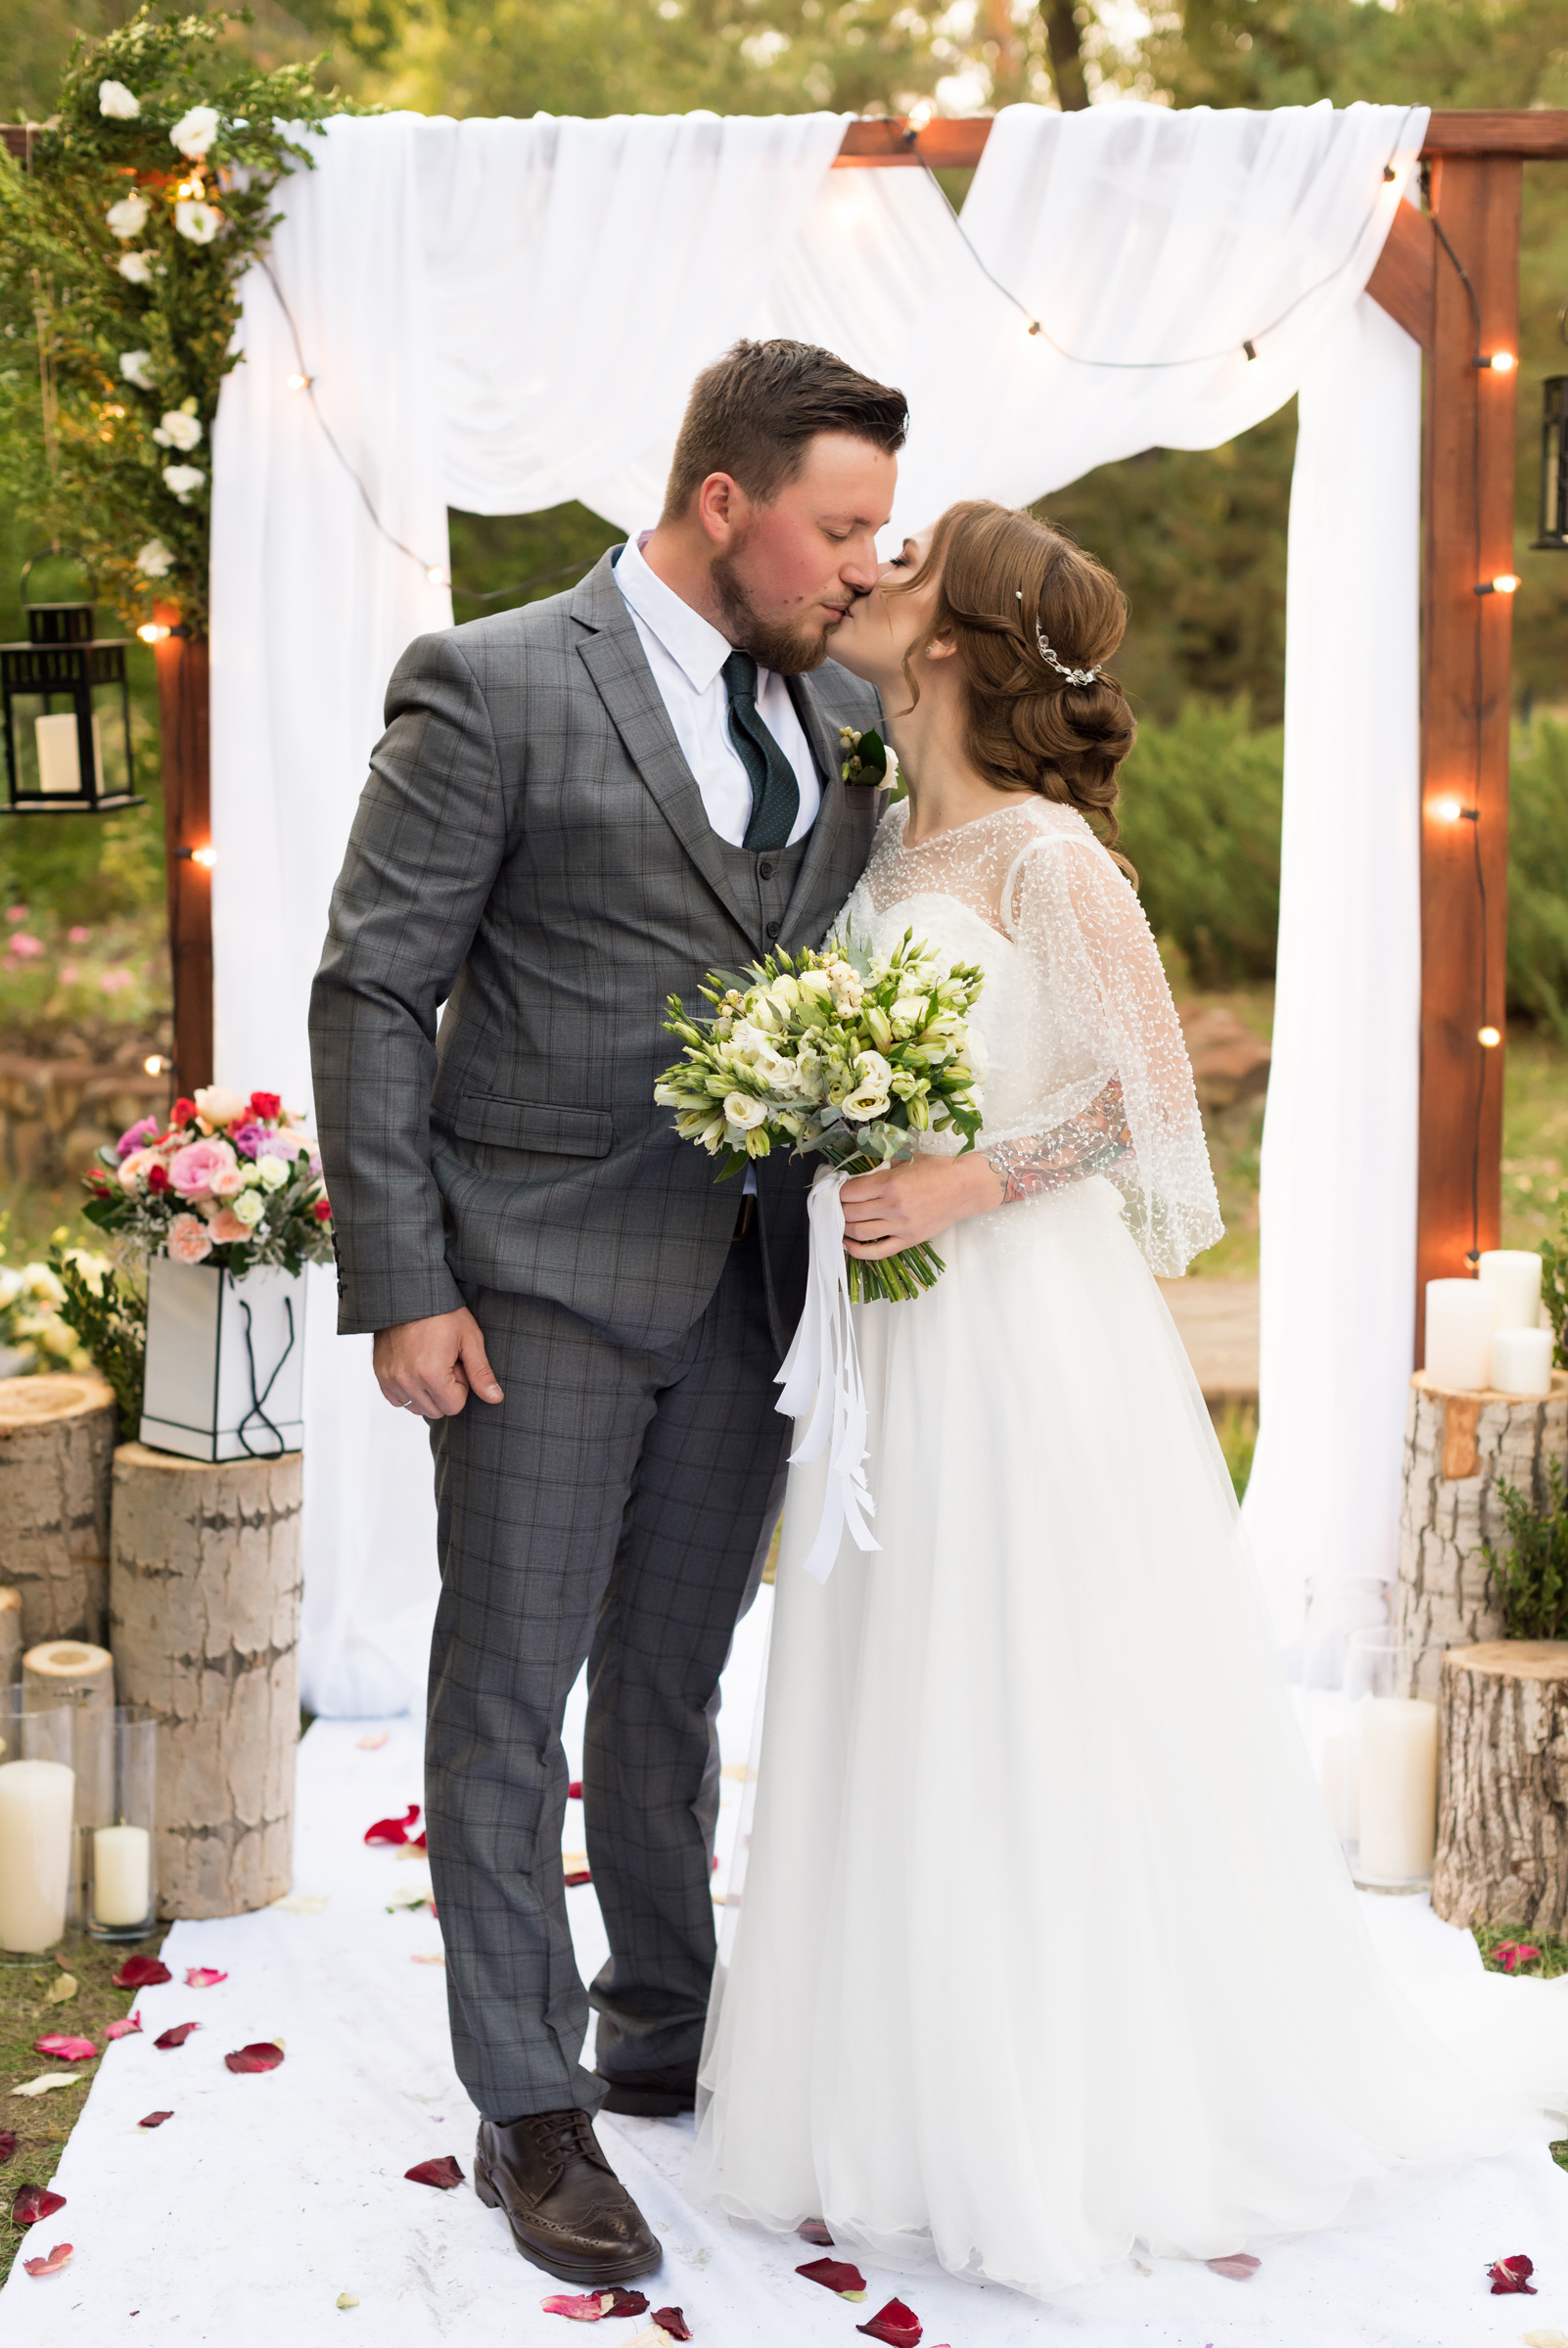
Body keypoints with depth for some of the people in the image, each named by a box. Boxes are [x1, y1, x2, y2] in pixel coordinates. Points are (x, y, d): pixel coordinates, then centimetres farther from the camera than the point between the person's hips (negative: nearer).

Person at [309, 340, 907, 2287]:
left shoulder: (847, 714, 7)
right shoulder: (491, 688, -10)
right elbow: (372, 996, -10)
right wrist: (401, 1288, -14)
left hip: (751, 1284, 6)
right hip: (549, 1279, -5)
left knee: (673, 1682, 17)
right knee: (509, 1694, 4)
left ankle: (666, 2034, 34)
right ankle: (530, 2111, 17)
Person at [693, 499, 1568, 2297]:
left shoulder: (1043, 853, -14)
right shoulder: (883, 848, 9)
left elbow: (1147, 1086, -13)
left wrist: (961, 1189, -20)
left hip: (1023, 1329, -8)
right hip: (887, 1338, 8)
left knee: (1041, 1723, 3)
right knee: (897, 1724, 14)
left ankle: (1105, 2116, 20)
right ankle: (918, 2097, 30)